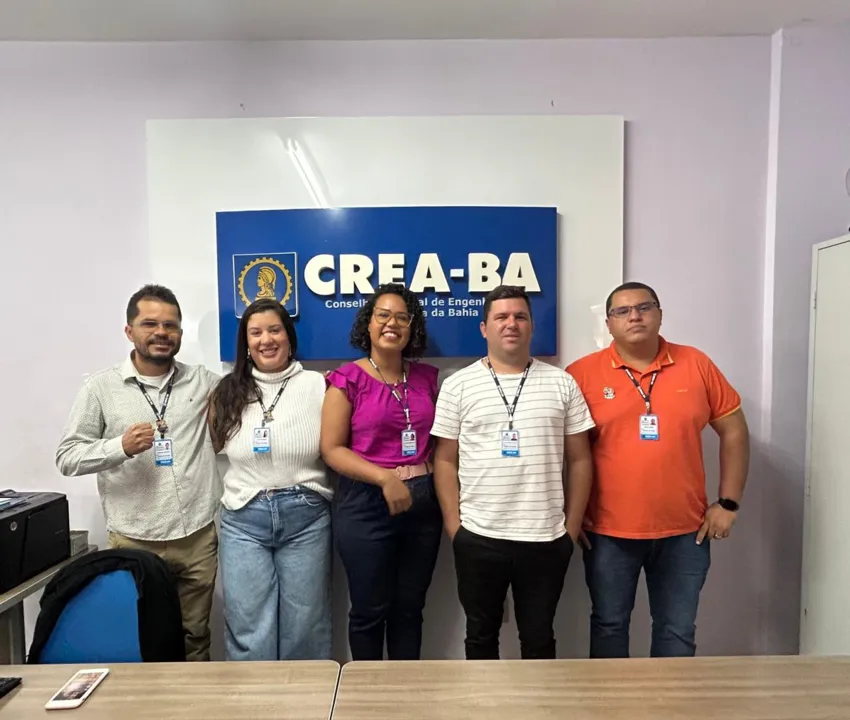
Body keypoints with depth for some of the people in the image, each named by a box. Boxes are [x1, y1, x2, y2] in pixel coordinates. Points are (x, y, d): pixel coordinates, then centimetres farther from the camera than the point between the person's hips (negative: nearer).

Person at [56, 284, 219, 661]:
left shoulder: (203, 382, 2)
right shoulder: (101, 387, -2)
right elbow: (67, 457, -1)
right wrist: (121, 446, -17)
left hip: (198, 537, 2)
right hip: (134, 542, -1)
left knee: (195, 638, 17)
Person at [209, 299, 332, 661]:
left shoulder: (318, 386, -1)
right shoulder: (228, 392, 6)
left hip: (306, 517, -1)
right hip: (244, 520, 2)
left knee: (304, 628, 13)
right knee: (249, 632, 8)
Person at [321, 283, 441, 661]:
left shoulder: (427, 377, 6)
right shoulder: (348, 379, -6)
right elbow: (331, 449, -10)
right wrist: (384, 478, -19)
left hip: (423, 504, 4)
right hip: (366, 505, -3)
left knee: (410, 607, 17)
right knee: (369, 609, 12)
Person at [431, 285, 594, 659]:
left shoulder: (561, 383, 2)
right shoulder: (458, 386, -1)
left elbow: (579, 459, 5)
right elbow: (445, 460, 1)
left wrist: (572, 525, 2)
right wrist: (454, 524, -3)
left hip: (547, 538, 1)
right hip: (478, 538, 0)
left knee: (539, 638, 18)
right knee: (481, 635, 18)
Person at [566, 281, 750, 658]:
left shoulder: (696, 364, -1)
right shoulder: (582, 373, -7)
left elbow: (734, 432, 6)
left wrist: (728, 503, 2)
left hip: (684, 531, 2)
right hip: (609, 532, -1)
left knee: (677, 631, 17)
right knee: (609, 625, 15)